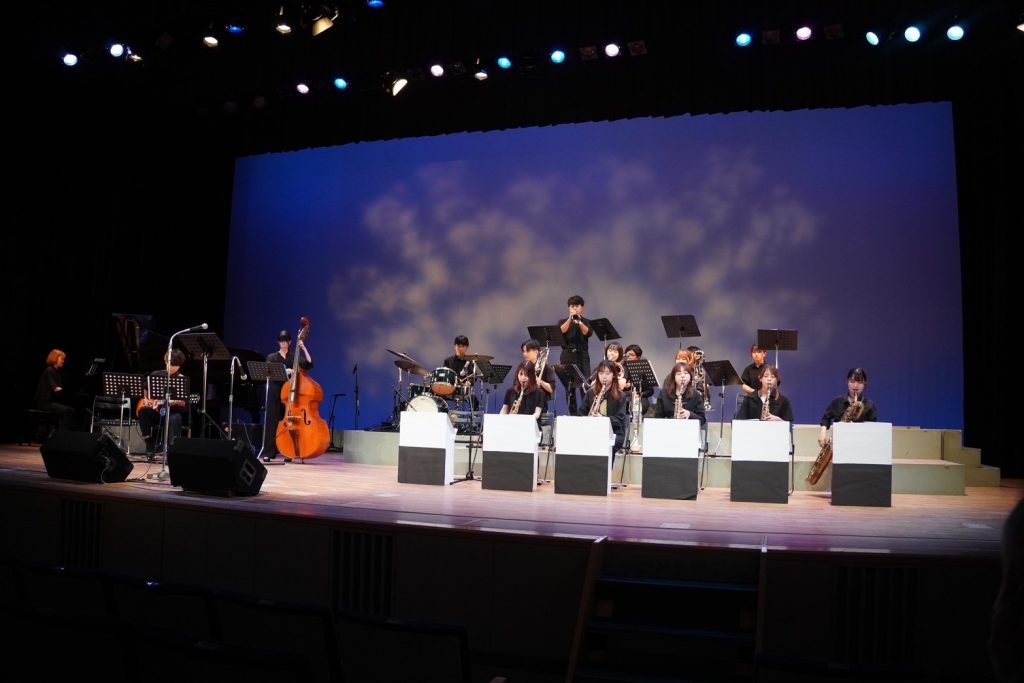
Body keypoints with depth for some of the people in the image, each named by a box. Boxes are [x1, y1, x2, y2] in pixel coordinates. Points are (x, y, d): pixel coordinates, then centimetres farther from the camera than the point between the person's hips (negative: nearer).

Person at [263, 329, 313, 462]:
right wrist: (283, 371, -23)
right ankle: (269, 453, -1)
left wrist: (304, 348, -10)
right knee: (273, 422, -3)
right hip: (276, 392, 0)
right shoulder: (272, 357, 8)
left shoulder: (294, 356, 9)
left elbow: (309, 365, -5)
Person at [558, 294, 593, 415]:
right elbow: (561, 331, -13)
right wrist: (570, 319, -24)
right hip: (568, 357, 1)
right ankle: (572, 414, 8)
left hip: (582, 356, -1)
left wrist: (579, 321, -26)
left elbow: (588, 333, -12)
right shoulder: (563, 321, 8)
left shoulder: (587, 322, 8)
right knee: (569, 388, 1)